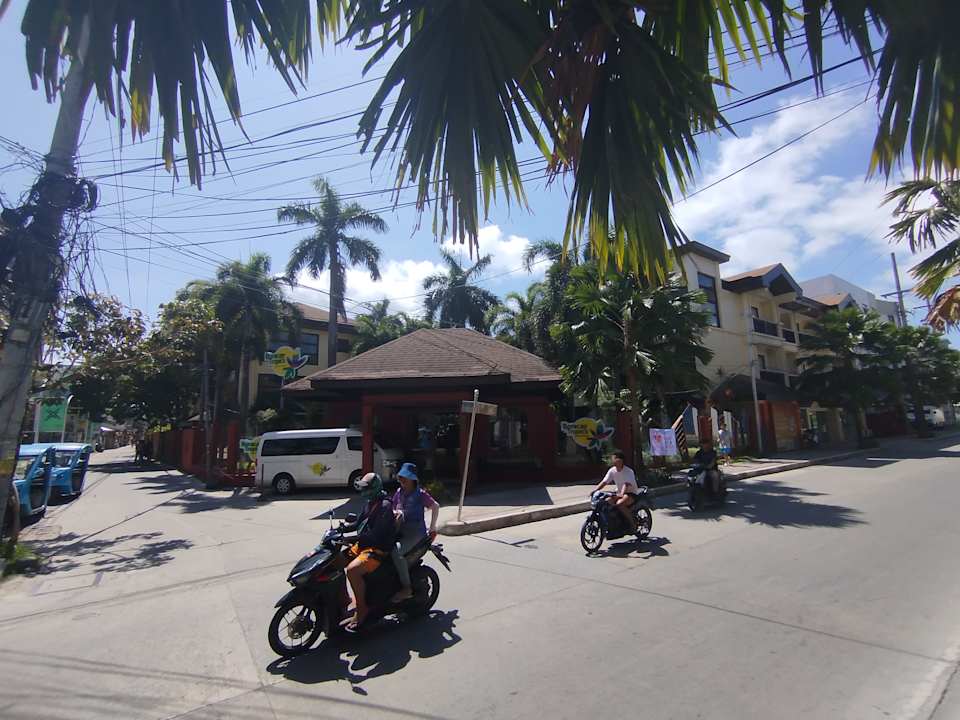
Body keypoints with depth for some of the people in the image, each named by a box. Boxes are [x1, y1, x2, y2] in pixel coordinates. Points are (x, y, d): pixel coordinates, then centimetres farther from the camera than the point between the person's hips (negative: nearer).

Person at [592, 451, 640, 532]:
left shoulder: (628, 471, -19)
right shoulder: (612, 470, -1)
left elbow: (627, 484, -33)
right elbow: (604, 482, -4)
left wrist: (621, 494, -51)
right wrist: (595, 490, -19)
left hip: (631, 493, -7)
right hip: (619, 492, 7)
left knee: (619, 504, -34)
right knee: (606, 502, -18)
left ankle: (633, 522, -15)